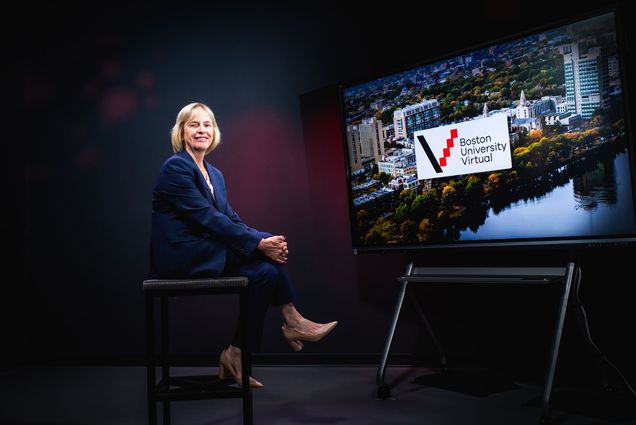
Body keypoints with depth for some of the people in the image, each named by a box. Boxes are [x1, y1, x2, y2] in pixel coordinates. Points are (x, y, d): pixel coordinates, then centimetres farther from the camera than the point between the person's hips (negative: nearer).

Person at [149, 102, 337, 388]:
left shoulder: (214, 175, 16)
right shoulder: (175, 167, -11)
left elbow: (231, 218, 7)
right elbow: (207, 218, -20)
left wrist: (264, 241, -12)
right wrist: (258, 242, -22)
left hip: (205, 252, 8)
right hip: (182, 254, -8)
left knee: (265, 271, -16)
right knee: (265, 249, -20)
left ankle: (236, 355, -7)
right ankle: (293, 322, -6)